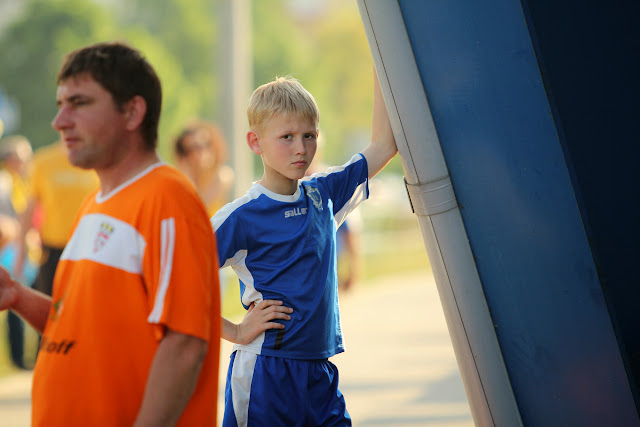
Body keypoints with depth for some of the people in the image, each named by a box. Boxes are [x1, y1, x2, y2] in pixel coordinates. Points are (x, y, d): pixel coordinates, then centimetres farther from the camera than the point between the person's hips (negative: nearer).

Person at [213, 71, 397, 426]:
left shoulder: (322, 196, 9)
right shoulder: (242, 215, -10)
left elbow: (383, 144, 14)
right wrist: (236, 332, -12)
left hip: (320, 372, 6)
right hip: (266, 373, -6)